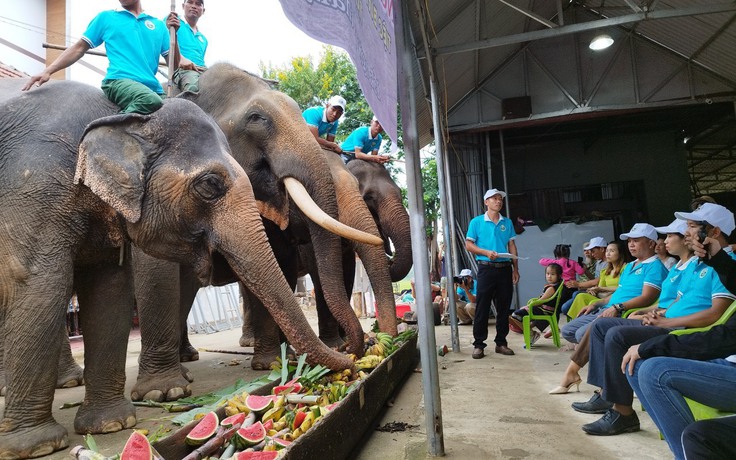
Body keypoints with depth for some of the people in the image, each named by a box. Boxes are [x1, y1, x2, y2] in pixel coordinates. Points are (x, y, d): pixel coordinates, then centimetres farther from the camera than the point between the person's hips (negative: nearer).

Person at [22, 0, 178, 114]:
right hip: (119, 81, -4)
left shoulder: (158, 25, 21)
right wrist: (48, 71, 9)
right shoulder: (106, 18, 18)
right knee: (151, 100, -37)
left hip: (153, 87, 4)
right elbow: (79, 48, 18)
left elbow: (174, 64, 17)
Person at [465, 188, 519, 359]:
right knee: (482, 308, -2)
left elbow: (512, 246, 13)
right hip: (486, 269, -4)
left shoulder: (507, 222, 12)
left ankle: (501, 342, 19)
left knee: (504, 307, 8)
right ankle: (478, 344, 5)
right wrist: (486, 252, -15)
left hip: (505, 268, 4)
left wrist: (515, 269, 7)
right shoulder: (477, 222, 2)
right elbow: (468, 244, -1)